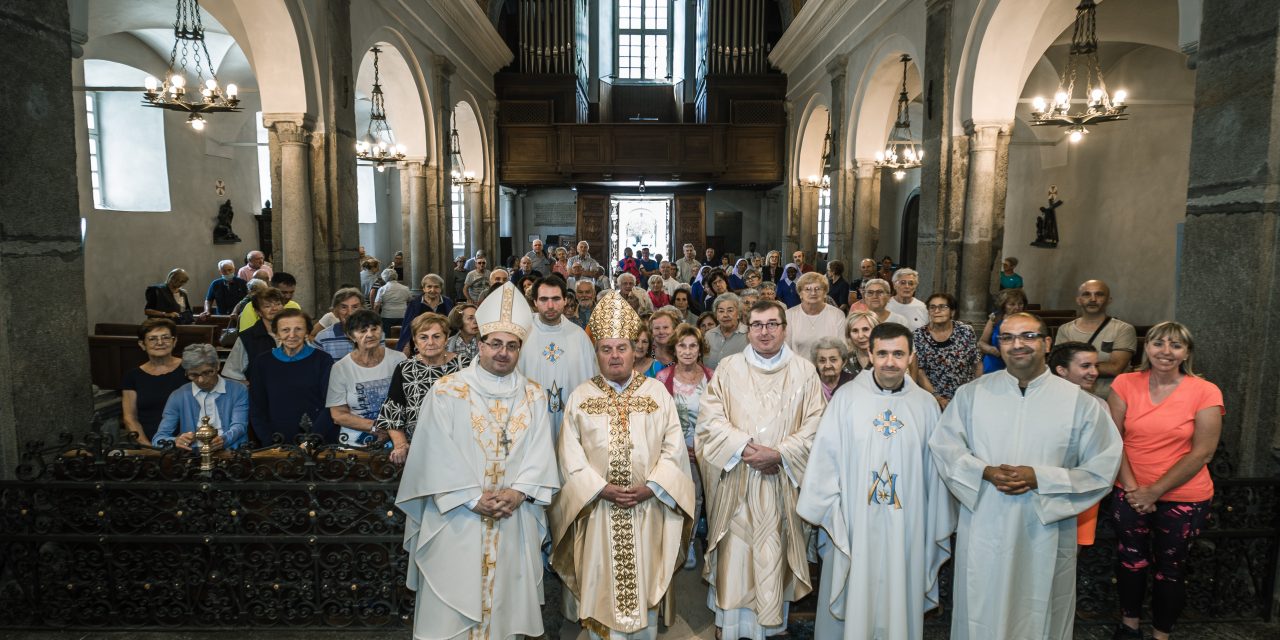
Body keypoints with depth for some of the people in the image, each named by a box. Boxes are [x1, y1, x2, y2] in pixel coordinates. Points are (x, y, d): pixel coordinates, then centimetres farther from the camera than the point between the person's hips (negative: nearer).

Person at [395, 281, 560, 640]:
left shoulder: (533, 396, 6)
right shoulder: (447, 391, -3)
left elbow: (540, 453, 0)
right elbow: (437, 455, -8)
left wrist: (518, 492, -14)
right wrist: (473, 499, -14)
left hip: (514, 522, 3)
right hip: (455, 520, -2)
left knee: (506, 602, 12)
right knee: (452, 607, 4)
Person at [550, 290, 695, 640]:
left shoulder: (657, 392, 4)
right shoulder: (580, 396, 3)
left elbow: (674, 447, 0)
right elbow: (570, 454, -3)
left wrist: (651, 486, -13)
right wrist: (601, 489, -14)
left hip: (647, 510, 0)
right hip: (597, 510, 0)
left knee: (643, 585, 10)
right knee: (601, 586, 8)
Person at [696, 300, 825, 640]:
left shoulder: (804, 371, 3)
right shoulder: (728, 368, 3)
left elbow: (815, 425, -3)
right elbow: (710, 418, -4)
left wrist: (779, 453, -15)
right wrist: (745, 449, -15)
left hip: (782, 481, 0)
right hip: (736, 481, 0)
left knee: (774, 551, 7)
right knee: (735, 551, 6)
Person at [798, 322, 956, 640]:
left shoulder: (925, 404, 1)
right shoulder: (846, 397, -6)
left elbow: (935, 469, 5)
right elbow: (825, 458, -5)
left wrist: (938, 527, 7)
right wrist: (830, 513, -7)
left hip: (906, 527, 2)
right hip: (853, 524, -1)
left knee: (899, 597, 14)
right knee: (853, 598, 11)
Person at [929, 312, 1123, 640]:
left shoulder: (1079, 402, -3)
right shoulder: (971, 394, 0)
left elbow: (1102, 468, -4)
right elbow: (944, 446, 1)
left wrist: (1040, 478, -16)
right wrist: (985, 472, -16)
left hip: (1046, 535, 0)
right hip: (983, 532, 1)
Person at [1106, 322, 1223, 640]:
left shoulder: (1205, 392, -10)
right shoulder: (1125, 384, -5)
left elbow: (1202, 452, -12)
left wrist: (1155, 491, -14)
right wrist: (1131, 487, -11)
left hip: (1183, 499, -2)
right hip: (1130, 495, 2)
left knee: (1169, 569, 14)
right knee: (1131, 561, 16)